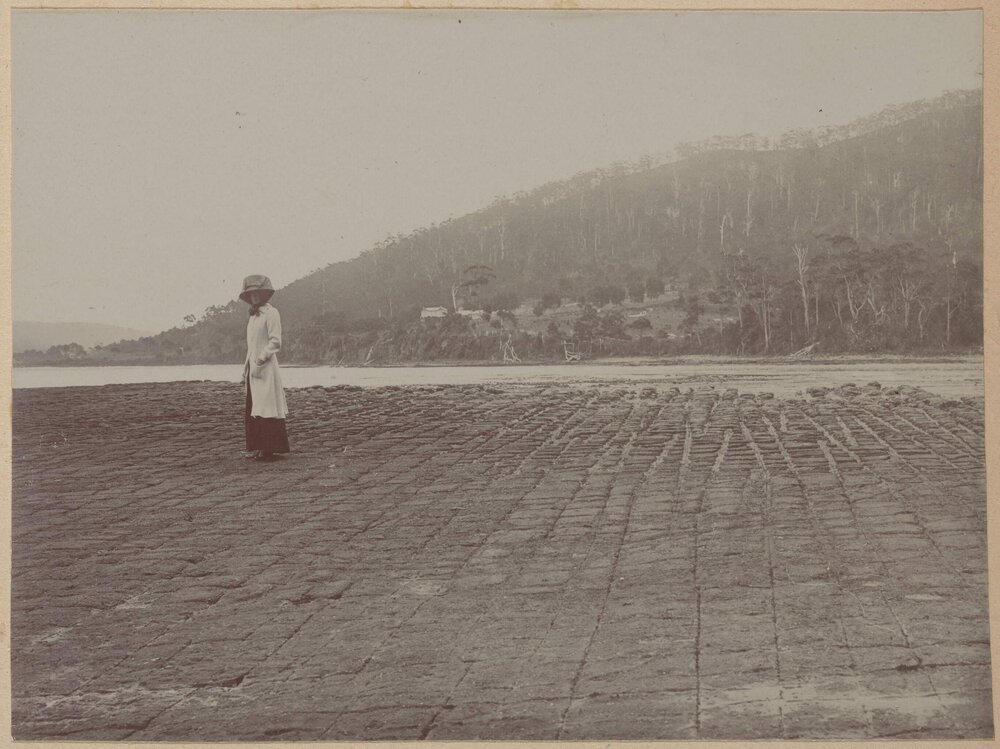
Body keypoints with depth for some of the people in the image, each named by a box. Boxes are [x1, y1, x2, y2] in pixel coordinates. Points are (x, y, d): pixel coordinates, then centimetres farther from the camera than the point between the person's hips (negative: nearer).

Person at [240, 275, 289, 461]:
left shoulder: (271, 313, -7)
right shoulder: (253, 316, 18)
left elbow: (275, 343, -13)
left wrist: (259, 362, -16)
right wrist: (246, 367, 14)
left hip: (266, 368, -8)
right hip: (253, 367, 8)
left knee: (267, 409, -8)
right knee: (252, 409, 7)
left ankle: (271, 449, -6)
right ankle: (257, 448, 11)